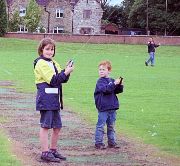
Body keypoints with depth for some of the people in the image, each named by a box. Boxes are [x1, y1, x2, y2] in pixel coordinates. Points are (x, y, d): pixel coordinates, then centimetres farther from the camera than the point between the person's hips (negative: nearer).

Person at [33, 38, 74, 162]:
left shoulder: (54, 63, 18)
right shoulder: (41, 63, -10)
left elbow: (63, 79, 11)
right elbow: (53, 80, -17)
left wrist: (67, 71, -6)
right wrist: (66, 72, -18)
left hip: (55, 99, 9)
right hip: (45, 99, -9)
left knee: (57, 127, 12)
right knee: (45, 126, -4)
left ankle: (53, 150, 23)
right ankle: (45, 153, 0)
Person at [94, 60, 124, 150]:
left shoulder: (112, 80, 11)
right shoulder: (100, 81, -7)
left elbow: (118, 91, 8)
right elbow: (106, 89, -24)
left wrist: (120, 85, -11)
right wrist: (114, 84, -31)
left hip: (112, 107, 6)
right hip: (103, 108, -6)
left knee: (111, 126, 14)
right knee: (101, 125, -3)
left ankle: (112, 142, 22)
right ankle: (98, 143, 2)